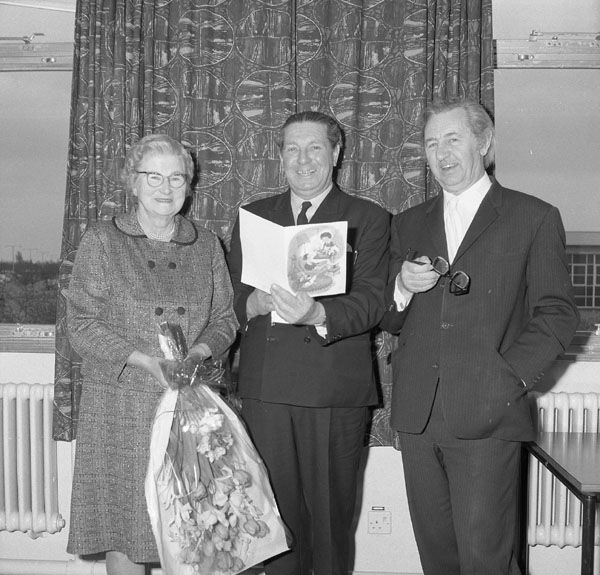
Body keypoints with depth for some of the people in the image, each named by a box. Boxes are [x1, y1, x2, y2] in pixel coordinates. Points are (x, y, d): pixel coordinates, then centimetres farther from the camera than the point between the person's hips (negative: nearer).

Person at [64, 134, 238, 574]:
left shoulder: (206, 245, 10)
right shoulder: (101, 242, 1)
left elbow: (225, 318, 10)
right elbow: (81, 324, -4)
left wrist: (197, 353, -11)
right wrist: (146, 360, -16)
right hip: (121, 409, -2)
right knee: (124, 527, 3)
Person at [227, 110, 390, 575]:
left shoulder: (368, 218, 5)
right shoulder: (253, 216, 16)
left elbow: (373, 301, -8)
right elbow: (229, 295, 10)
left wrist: (318, 314, -26)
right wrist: (253, 304, -13)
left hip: (335, 389, -2)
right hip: (265, 387, 3)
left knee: (331, 511, 4)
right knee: (278, 510, 9)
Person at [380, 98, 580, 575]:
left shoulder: (534, 218, 4)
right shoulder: (409, 224, 16)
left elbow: (557, 314, 1)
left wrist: (510, 379, -11)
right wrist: (402, 287, -6)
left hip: (486, 415, -4)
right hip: (417, 413, 4)